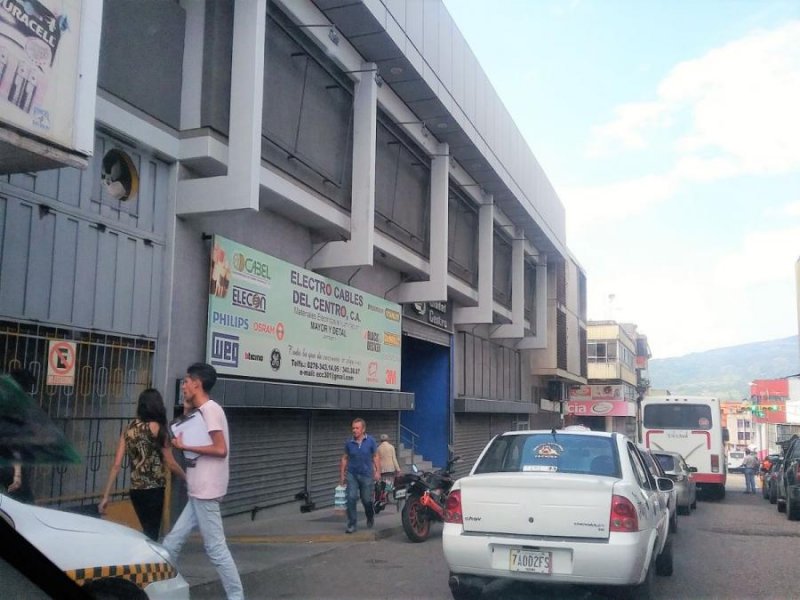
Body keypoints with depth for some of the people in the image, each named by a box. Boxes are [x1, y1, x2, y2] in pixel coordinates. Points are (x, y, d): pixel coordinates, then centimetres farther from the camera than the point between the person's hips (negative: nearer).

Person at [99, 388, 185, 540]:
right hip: (153, 490, -6)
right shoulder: (156, 428, -8)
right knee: (151, 535, 2)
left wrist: (105, 496, 6)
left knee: (148, 532, 20)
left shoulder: (129, 428, 6)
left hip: (135, 490, 6)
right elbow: (171, 464, -5)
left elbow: (116, 464, 3)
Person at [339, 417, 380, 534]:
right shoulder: (349, 442, -1)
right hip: (352, 474, 1)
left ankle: (370, 517, 37)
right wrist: (342, 474, 7)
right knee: (351, 498, -10)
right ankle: (351, 524, -1)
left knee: (366, 500, 7)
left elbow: (376, 456, 2)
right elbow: (344, 459, 8)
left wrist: (377, 472, -6)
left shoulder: (370, 441, -3)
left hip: (367, 475, -1)